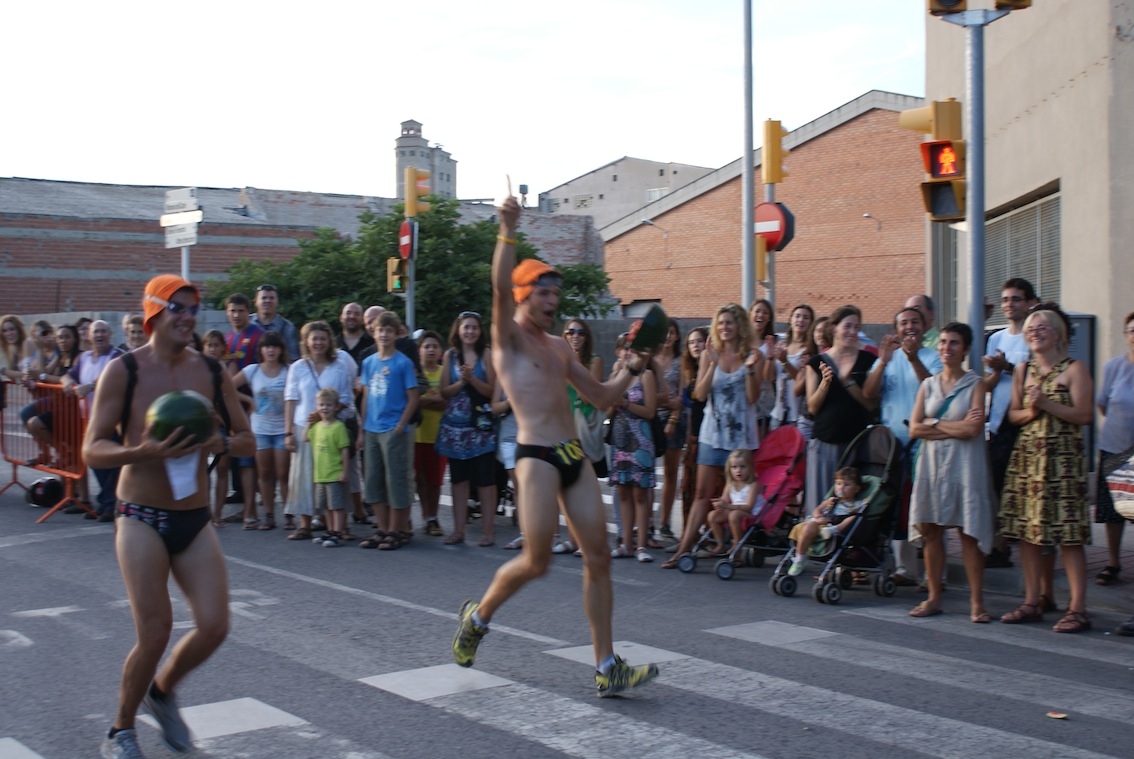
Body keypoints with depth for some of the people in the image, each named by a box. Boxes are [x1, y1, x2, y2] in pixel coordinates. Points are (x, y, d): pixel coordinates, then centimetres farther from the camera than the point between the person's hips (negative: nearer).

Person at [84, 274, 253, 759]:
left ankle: (162, 690, 29)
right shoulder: (123, 371, -8)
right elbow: (93, 450, -9)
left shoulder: (212, 372, 4)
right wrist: (146, 451, -28)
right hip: (142, 519, -4)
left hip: (195, 520, 4)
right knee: (155, 633, -7)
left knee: (214, 627, -3)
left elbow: (247, 441, 10)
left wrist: (221, 443, -13)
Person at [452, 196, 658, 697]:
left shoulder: (558, 347, 20)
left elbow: (600, 396, 24)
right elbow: (500, 286, -20)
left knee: (598, 557, 1)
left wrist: (631, 370, 10)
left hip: (574, 455, 7)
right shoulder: (508, 337, 0)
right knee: (536, 561, -5)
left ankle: (606, 668, 5)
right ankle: (478, 616, 25)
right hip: (537, 456, -7)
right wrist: (507, 232, -26)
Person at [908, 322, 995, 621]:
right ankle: (934, 597, 12)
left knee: (969, 532, -5)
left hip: (964, 464, -4)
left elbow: (973, 429, -12)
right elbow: (914, 429, 1)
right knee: (930, 530, 3)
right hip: (931, 464, 4)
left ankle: (976, 602, -1)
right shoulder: (928, 385, 12)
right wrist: (955, 427, -7)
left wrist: (935, 424, -5)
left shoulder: (975, 384, 1)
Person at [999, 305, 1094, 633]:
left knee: (1068, 534, -7)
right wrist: (1029, 412, -5)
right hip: (1027, 456, 6)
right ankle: (1032, 602, 13)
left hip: (1063, 458, -5)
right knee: (1026, 531, 5)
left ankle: (1077, 608, -6)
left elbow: (1084, 415, -10)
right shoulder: (1022, 371, 14)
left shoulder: (1074, 369, -2)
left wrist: (1046, 404, -14)